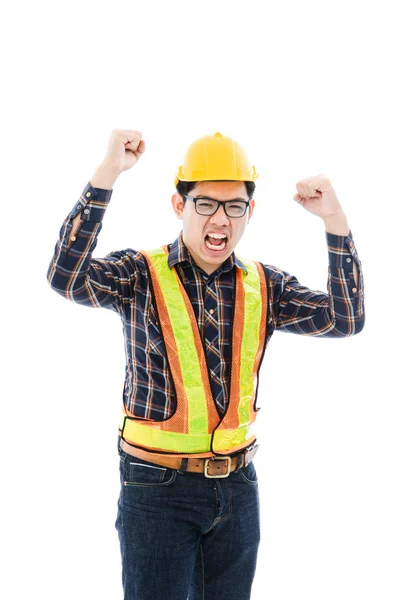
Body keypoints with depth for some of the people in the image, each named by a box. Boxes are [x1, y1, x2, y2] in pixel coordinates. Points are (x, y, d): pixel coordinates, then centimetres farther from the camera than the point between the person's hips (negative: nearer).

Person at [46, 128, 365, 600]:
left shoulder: (264, 286, 4)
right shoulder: (140, 275, -8)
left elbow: (345, 319, -5)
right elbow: (66, 277, -25)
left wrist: (334, 220, -14)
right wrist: (107, 173, -31)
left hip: (238, 489, 4)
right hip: (156, 489, -4)